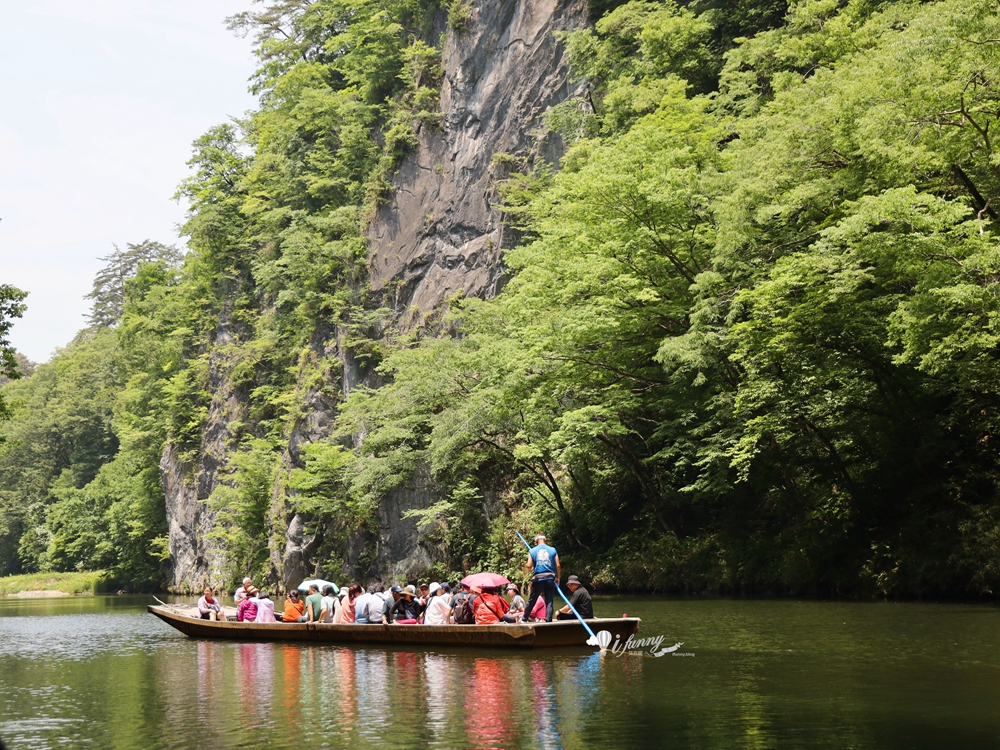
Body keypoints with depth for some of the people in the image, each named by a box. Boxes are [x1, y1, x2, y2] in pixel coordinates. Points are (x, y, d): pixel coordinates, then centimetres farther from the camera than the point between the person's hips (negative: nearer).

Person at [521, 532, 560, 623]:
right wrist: (558, 578, 12)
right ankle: (548, 621, -5)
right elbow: (558, 565, 0)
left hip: (538, 578, 0)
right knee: (549, 602, 2)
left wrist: (529, 571, 18)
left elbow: (528, 566, -5)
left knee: (531, 601, 12)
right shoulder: (552, 550, 4)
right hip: (550, 578, 0)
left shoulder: (533, 551, 2)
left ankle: (524, 619, 22)